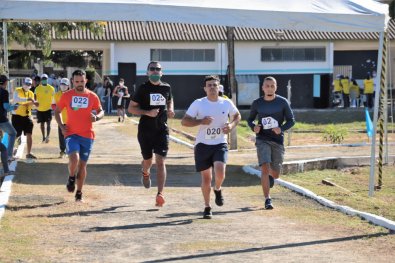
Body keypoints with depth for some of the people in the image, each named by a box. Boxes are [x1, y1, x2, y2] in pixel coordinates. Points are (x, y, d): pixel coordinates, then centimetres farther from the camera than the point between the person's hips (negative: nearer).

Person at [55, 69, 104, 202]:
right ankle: (71, 178, 7)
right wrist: (61, 126, -2)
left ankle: (79, 193, 21)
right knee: (74, 159, -24)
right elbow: (57, 111, 12)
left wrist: (97, 117, -10)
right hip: (71, 134, -1)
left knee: (82, 164, 7)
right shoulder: (66, 95, 1)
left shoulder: (92, 96, 3)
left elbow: (101, 111, 14)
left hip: (87, 136, 2)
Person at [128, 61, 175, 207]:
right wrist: (148, 113, -17)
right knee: (148, 160, 14)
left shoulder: (167, 88, 5)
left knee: (160, 162, -9)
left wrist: (171, 110, 4)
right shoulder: (143, 88, -4)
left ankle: (160, 194, -13)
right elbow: (131, 108, -3)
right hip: (145, 130, -1)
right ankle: (145, 173, 51)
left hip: (162, 130, 1)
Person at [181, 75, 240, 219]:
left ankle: (218, 189, 13)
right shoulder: (198, 104, -4)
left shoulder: (227, 103, 1)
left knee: (220, 172, -22)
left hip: (220, 144, 0)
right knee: (206, 177, 4)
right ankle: (207, 207, 22)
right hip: (203, 144, 0)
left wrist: (231, 125, -2)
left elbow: (237, 116, 19)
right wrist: (201, 121, -19)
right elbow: (184, 121, -4)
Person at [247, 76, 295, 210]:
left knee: (275, 174, 7)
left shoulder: (283, 102, 0)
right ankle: (267, 200, -12)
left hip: (278, 140, 1)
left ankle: (270, 175, 45)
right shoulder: (257, 103, 2)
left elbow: (291, 120, 3)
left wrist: (281, 129, -16)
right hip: (262, 140, -1)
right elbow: (250, 119, 15)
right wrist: (253, 127, -8)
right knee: (265, 169, -17)